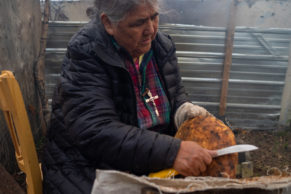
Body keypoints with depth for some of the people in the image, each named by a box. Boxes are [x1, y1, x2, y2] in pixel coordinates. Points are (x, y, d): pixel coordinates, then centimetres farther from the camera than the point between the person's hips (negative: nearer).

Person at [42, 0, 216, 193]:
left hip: (154, 168, 6)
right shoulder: (85, 55, -17)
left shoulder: (163, 45, 1)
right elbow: (95, 132, -28)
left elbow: (176, 97, 13)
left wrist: (186, 112, -11)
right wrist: (172, 151, -35)